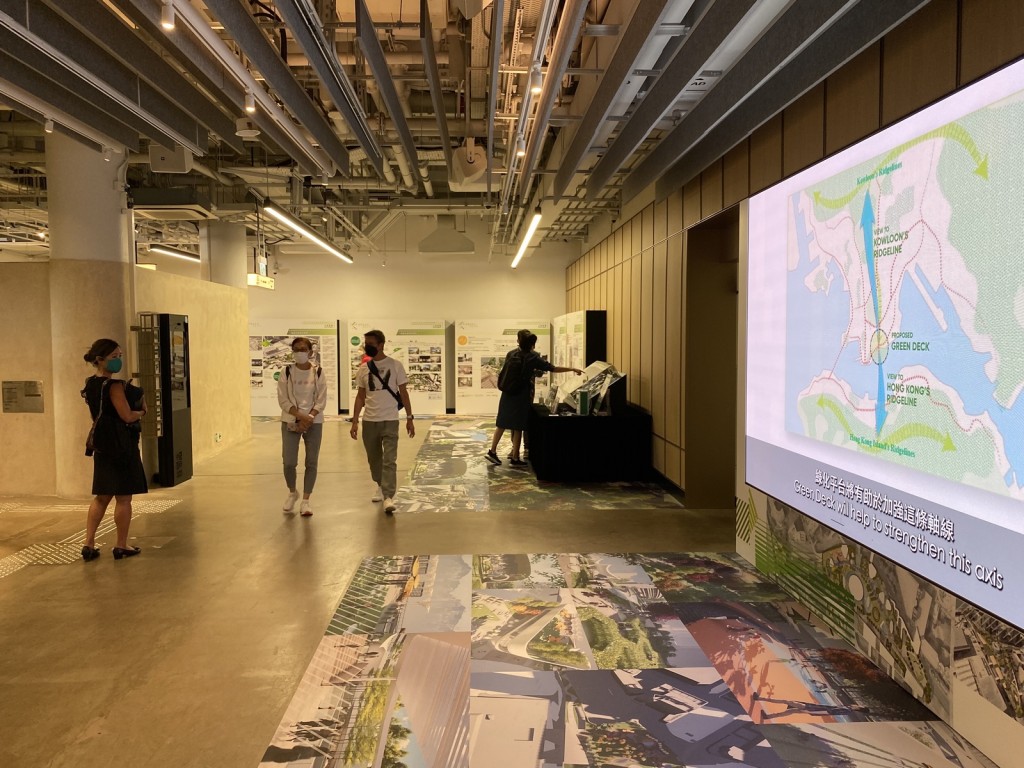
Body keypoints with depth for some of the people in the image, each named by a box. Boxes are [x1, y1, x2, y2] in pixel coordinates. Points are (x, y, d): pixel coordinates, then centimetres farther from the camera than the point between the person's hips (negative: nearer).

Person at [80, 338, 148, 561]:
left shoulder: (91, 385, 11)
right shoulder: (114, 386, -17)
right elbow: (127, 416, -20)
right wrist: (142, 412, 0)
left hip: (102, 446, 8)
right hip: (121, 445, -8)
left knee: (101, 497, 15)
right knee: (123, 498, 2)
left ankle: (89, 544, 15)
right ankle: (121, 546, 10)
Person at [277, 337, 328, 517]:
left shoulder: (318, 373, 0)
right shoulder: (287, 373, 0)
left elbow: (321, 401, -3)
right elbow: (283, 400, -5)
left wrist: (309, 418, -16)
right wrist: (301, 416, -17)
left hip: (314, 422, 0)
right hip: (290, 421, 0)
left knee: (311, 462, 2)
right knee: (289, 462, -5)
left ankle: (305, 500, 14)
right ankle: (292, 492, 23)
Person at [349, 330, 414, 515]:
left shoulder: (395, 365, -4)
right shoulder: (363, 369, 5)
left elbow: (404, 393, 0)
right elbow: (360, 396, 11)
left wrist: (409, 418, -3)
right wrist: (354, 421, 5)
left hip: (390, 420, -4)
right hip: (369, 421, 4)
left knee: (390, 460, -11)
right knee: (374, 458, 14)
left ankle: (388, 497, -14)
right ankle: (381, 486, 36)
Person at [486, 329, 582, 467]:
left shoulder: (511, 354, 3)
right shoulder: (533, 358, -10)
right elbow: (553, 369, -9)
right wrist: (572, 370, -2)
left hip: (507, 395, 5)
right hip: (521, 397, -5)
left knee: (502, 423, 13)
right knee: (517, 427, 2)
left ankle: (492, 451, 13)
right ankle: (515, 458, 8)